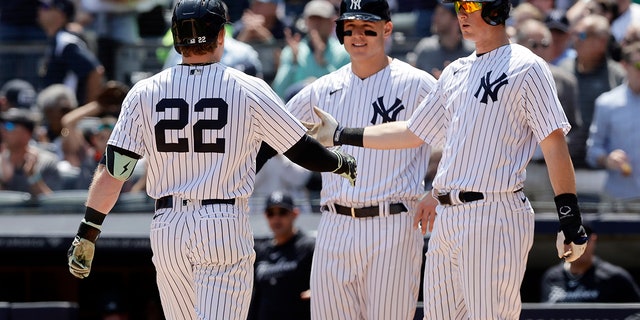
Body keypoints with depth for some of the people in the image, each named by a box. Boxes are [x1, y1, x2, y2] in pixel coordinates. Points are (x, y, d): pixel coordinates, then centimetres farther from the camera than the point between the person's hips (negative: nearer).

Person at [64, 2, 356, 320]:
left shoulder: (144, 93, 2)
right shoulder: (248, 90, -4)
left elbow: (112, 170, -1)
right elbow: (304, 152, 2)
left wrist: (87, 234, 3)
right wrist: (343, 163, 22)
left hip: (167, 229, 3)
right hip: (225, 227, -3)